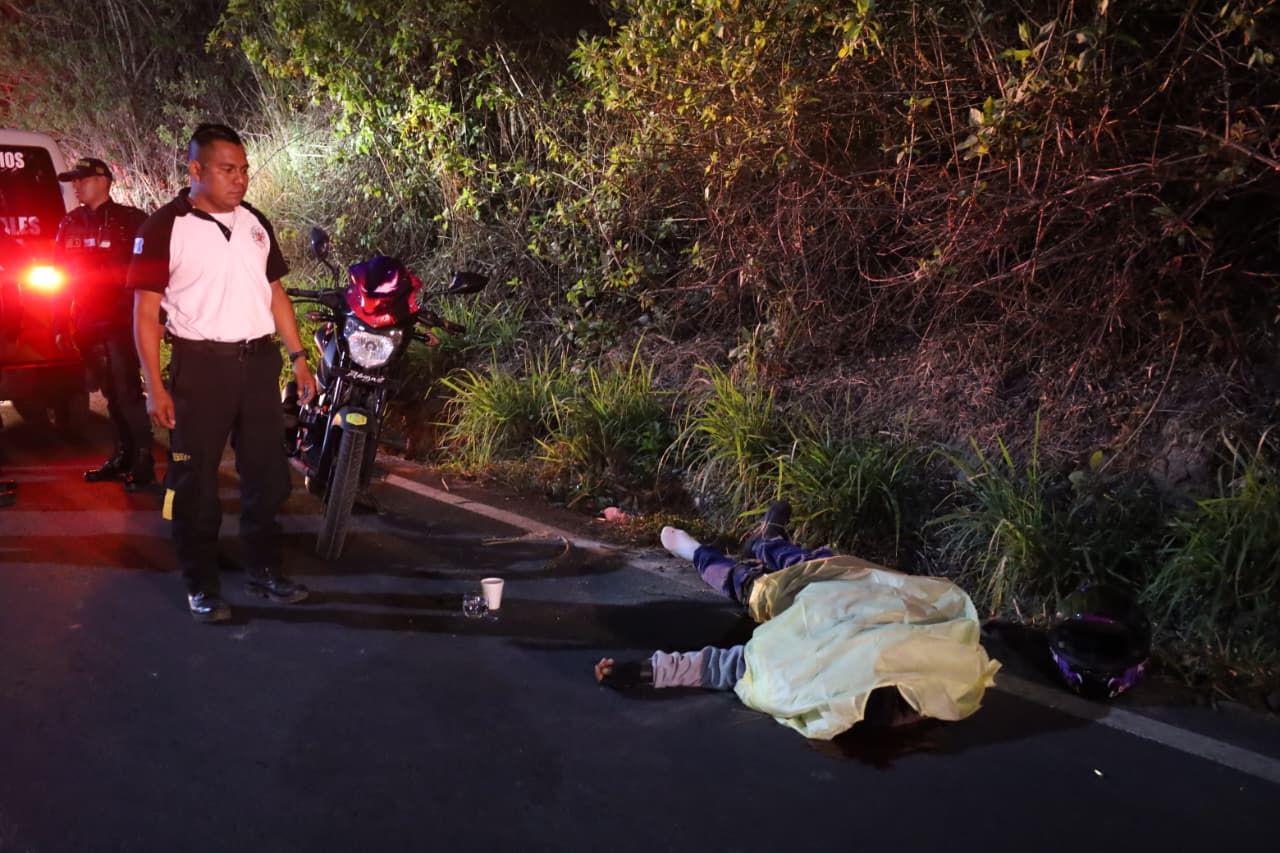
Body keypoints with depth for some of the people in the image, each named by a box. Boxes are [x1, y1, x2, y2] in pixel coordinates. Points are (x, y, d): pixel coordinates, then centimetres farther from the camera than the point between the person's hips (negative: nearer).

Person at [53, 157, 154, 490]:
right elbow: (61, 275, 15)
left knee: (127, 392, -7)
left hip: (122, 320, -6)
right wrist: (62, 323, 11)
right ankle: (123, 456, 20)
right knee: (111, 393, 12)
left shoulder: (131, 220, -4)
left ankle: (143, 463, -3)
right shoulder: (70, 224, 12)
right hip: (86, 322, 6)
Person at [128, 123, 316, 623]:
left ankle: (264, 572, 25)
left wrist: (298, 357, 10)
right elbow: (146, 311, -9)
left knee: (267, 474, 11)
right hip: (199, 365, -5)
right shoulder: (164, 228, -7)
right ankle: (201, 586, 13)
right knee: (196, 481, 2)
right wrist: (154, 386, -15)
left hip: (258, 361, 5)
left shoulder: (255, 223, 10)